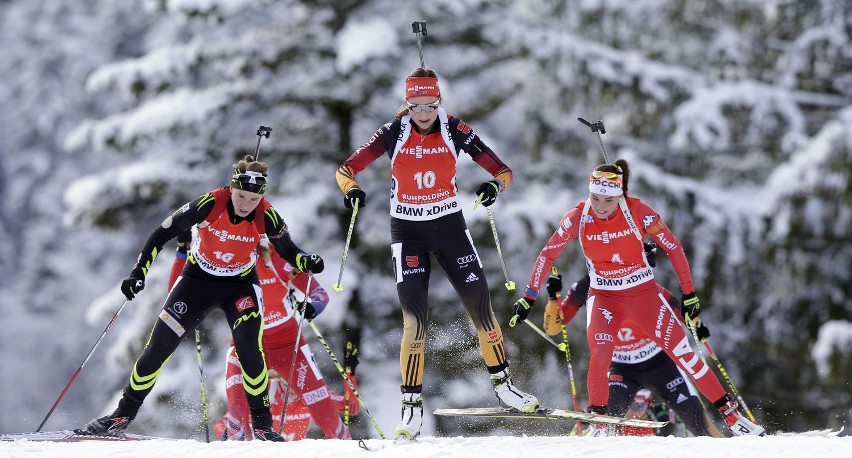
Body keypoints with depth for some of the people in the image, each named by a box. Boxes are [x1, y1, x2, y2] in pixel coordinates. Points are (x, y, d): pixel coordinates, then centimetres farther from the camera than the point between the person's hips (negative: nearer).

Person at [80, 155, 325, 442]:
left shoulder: (266, 217, -22)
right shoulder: (209, 205, -26)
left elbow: (288, 250, -3)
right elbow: (163, 233, -17)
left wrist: (308, 263, -25)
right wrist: (139, 273, -22)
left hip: (241, 286, 0)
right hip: (198, 280, 0)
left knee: (248, 348, -23)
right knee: (159, 346, -3)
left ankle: (262, 423, -9)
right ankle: (125, 413, 14)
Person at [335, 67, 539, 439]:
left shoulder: (454, 130, -8)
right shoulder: (394, 133, -8)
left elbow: (503, 170, -8)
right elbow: (346, 169, -6)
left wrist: (495, 186, -31)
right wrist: (351, 189, -28)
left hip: (449, 226, 1)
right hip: (407, 231, -1)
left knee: (480, 304, 1)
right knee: (415, 318, -10)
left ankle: (501, 383, 21)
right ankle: (412, 406, -3)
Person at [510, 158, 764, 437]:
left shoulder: (638, 212, -18)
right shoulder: (578, 218, -14)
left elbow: (673, 248, -8)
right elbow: (548, 255, -3)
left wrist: (689, 294, -6)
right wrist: (528, 298, -2)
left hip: (644, 294, 0)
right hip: (604, 298, 0)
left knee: (682, 352, -6)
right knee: (599, 356, -25)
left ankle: (731, 414, 2)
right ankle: (597, 421, -9)